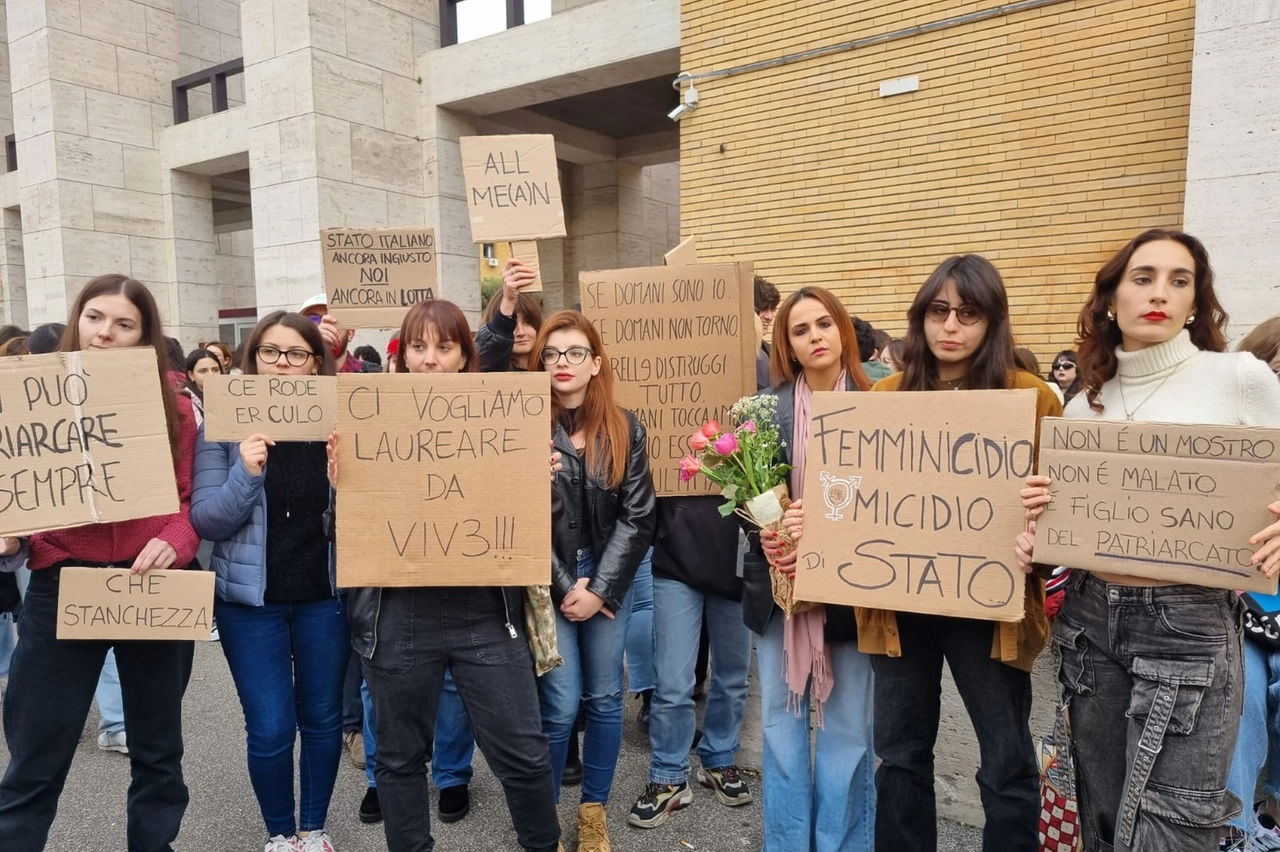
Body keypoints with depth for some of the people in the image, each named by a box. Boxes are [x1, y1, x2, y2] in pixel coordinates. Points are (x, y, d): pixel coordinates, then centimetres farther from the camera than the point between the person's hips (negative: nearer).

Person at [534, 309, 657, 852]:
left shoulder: (625, 429, -1)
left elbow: (638, 516, -4)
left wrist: (600, 589, -10)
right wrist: (564, 587, -11)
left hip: (609, 580, 2)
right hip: (548, 583, -2)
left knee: (605, 698, 10)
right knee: (561, 704, -1)